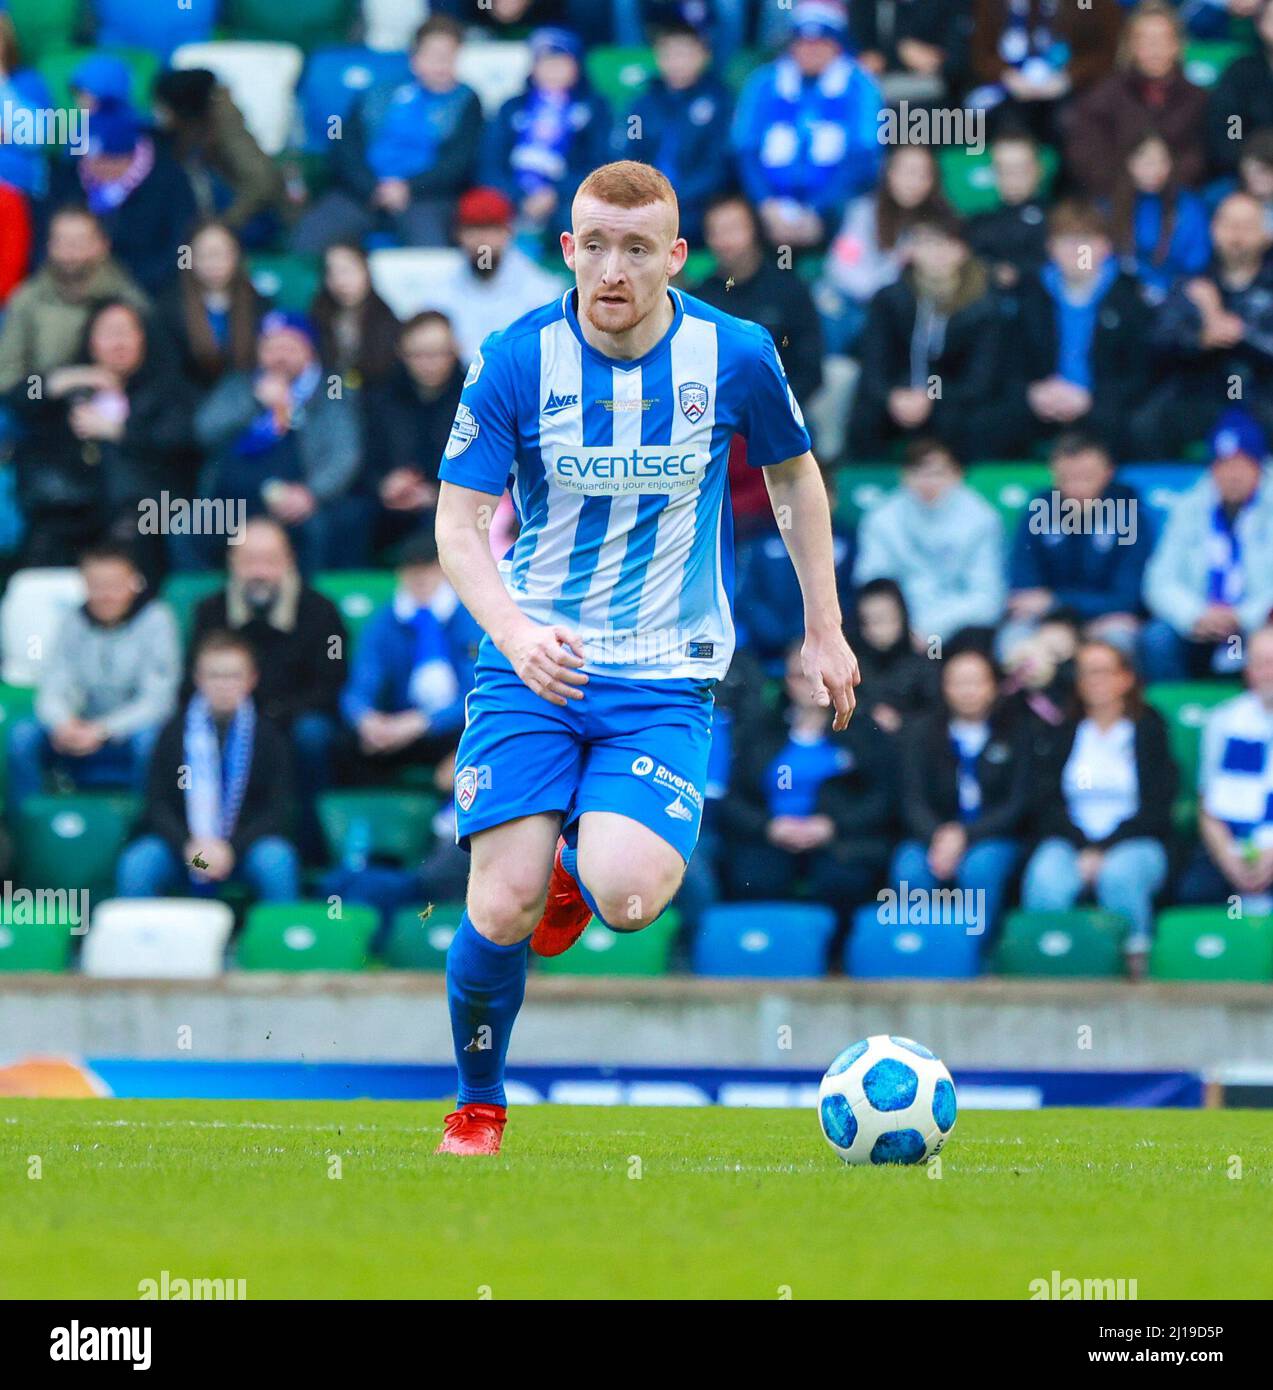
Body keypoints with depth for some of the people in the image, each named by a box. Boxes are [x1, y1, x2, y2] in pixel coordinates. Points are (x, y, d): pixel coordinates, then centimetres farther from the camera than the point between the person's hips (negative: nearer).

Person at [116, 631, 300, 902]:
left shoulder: (268, 734, 0)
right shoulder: (176, 732, 4)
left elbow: (279, 808, -3)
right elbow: (157, 803, 2)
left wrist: (232, 848, -18)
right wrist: (189, 846, -17)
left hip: (246, 842, -1)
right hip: (181, 842, 1)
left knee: (276, 861, -33)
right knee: (135, 865, -27)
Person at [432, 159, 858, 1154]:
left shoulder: (736, 356, -5)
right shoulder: (517, 361, -8)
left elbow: (794, 475, 14)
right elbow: (459, 523, -7)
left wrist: (825, 631, 15)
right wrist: (517, 633, -25)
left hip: (668, 676, 0)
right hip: (532, 665, 0)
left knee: (624, 897, -22)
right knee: (502, 910, -12)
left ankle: (583, 865, 18)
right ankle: (477, 1110, 14)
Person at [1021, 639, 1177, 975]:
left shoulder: (1150, 730, 9)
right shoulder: (1064, 731, 15)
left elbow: (1155, 809, 1)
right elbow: (1047, 803, 7)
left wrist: (1104, 850, -11)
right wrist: (1083, 848, -11)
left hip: (1134, 843, -1)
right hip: (1070, 841, 2)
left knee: (1120, 874, -38)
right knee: (1045, 878, -34)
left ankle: (1134, 967, -30)